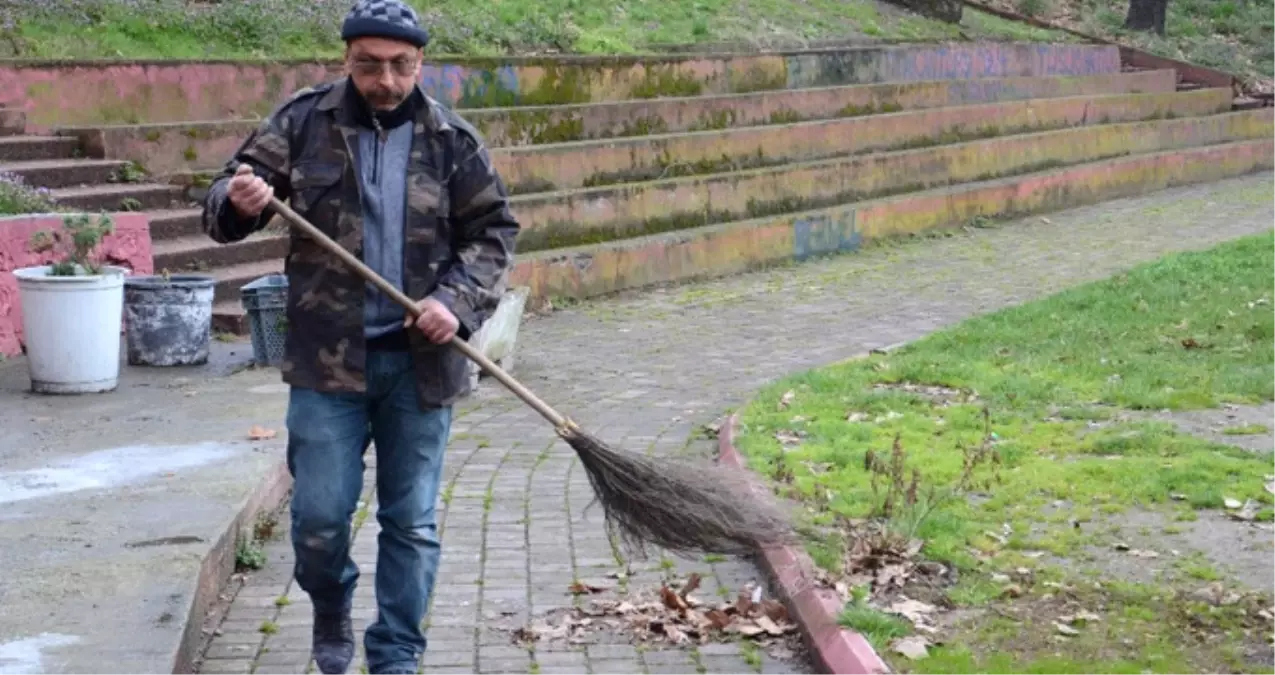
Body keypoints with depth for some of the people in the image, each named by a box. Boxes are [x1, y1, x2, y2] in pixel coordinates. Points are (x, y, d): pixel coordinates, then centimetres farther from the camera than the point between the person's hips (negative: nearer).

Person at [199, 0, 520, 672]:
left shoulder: (451, 140, 0)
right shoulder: (304, 121, -1)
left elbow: (493, 231, 6)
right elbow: (221, 207, 0)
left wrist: (458, 299, -12)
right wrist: (239, 202, -25)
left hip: (419, 360, 1)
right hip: (328, 358, -1)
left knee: (411, 523, 7)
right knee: (318, 516, -1)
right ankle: (331, 610, 31)